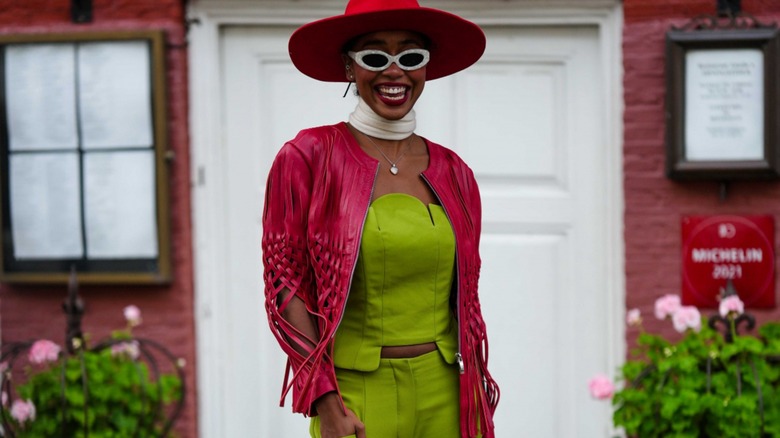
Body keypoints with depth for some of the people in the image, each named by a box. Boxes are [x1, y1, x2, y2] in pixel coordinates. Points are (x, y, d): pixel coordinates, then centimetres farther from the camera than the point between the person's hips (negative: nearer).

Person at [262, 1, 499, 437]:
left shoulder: (454, 173, 8)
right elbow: (284, 285, -6)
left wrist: (479, 401, 10)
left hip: (445, 396, 4)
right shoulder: (307, 158, -3)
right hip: (357, 397, -3)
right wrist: (325, 402, -13)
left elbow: (466, 295, 14)